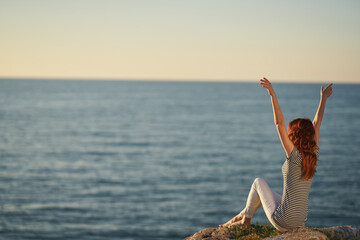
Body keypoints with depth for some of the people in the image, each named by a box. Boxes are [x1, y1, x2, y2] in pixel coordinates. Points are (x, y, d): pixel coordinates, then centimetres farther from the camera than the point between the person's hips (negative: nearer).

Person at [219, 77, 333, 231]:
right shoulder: (314, 156, 0)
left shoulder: (295, 155, -17)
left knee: (259, 183, 20)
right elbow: (316, 124, 12)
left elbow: (279, 124, -23)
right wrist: (323, 99, 23)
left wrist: (272, 95, -26)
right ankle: (242, 216, 43)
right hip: (300, 222, 7)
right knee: (263, 193, 31)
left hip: (283, 222, -7)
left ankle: (245, 219, 32)